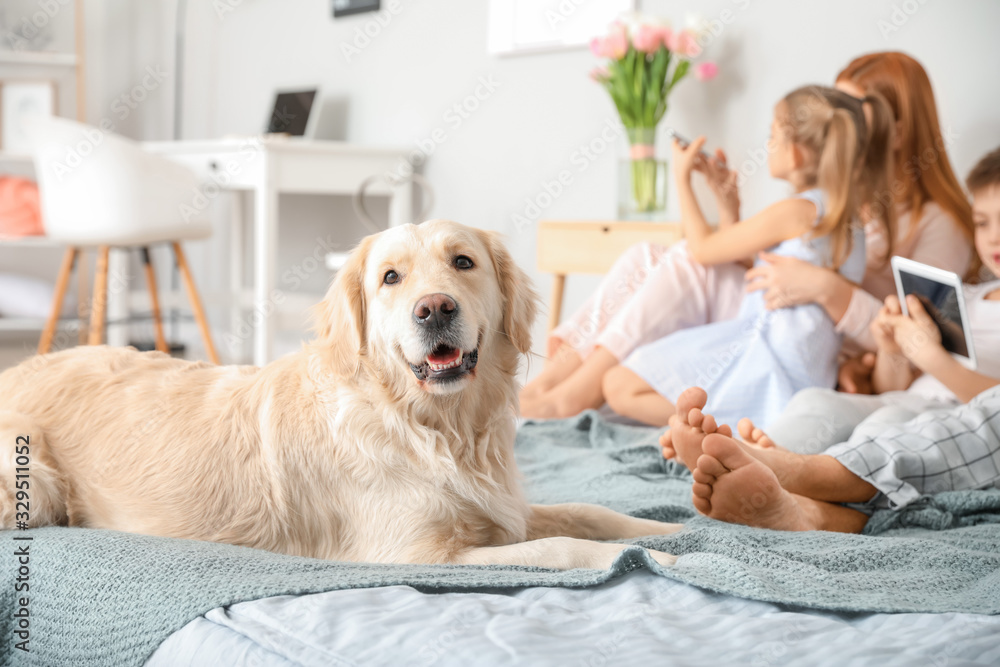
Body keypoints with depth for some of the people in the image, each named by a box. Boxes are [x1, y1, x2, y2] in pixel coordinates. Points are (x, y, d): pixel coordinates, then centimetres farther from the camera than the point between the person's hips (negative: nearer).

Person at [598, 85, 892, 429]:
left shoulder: (793, 212, -14)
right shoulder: (846, 216, 14)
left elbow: (702, 249, -3)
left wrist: (682, 177, 10)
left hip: (770, 359, -10)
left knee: (620, 387, -16)